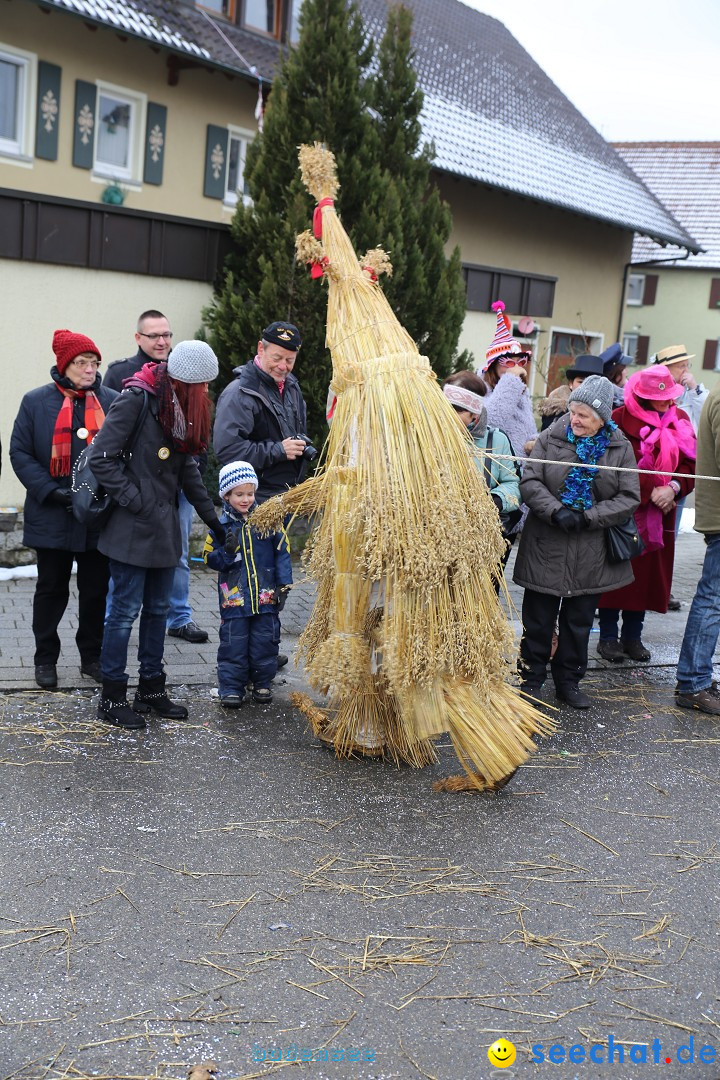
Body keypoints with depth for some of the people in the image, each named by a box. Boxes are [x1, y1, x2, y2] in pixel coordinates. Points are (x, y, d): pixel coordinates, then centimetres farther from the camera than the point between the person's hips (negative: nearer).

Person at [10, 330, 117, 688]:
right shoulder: (36, 402, 0)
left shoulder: (112, 402, 3)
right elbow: (20, 453, -2)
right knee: (51, 589, 10)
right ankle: (45, 659, 23)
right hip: (52, 517, -1)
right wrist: (51, 491, -13)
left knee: (96, 589, 10)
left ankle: (92, 656, 25)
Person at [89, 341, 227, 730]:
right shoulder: (136, 400, -14)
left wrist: (213, 519, 15)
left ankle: (152, 689, 24)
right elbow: (102, 458, -16)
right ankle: (112, 697, 9)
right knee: (126, 609, -2)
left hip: (164, 528, 8)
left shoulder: (180, 407, 11)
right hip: (132, 529, -8)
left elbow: (188, 471, 17)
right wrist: (134, 500, -16)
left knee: (157, 609, 13)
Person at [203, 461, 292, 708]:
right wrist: (227, 551, -18)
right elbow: (210, 558, 2)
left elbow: (282, 552, 5)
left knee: (265, 641, 8)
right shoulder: (222, 525, -1)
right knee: (234, 644, 3)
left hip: (266, 596, 1)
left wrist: (283, 585, 0)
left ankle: (262, 683, 24)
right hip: (234, 598, -1)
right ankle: (231, 687, 15)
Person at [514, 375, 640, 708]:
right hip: (546, 547, -1)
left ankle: (569, 680, 28)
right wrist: (555, 511, -22)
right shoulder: (551, 438, -4)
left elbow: (629, 498, -3)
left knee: (579, 619, 13)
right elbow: (529, 482, -7)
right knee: (538, 618, 7)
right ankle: (531, 677, 22)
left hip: (591, 553, 1)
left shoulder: (620, 448, -1)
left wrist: (588, 517, -15)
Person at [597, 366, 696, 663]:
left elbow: (690, 463, 6)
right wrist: (650, 493, -14)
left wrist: (673, 488, -11)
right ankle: (608, 637, 10)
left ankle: (633, 636, 20)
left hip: (660, 514, 5)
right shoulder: (622, 419, -10)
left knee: (649, 572, 8)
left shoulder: (680, 420, 8)